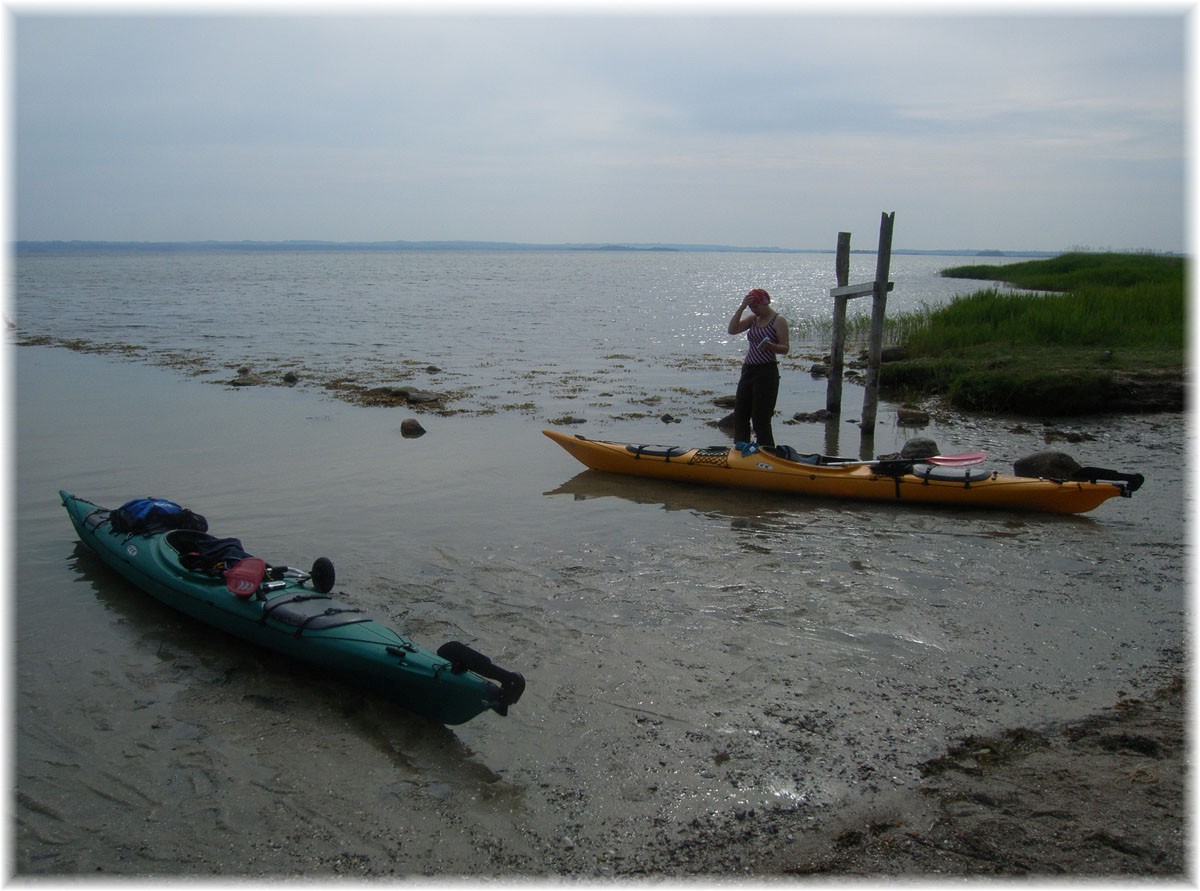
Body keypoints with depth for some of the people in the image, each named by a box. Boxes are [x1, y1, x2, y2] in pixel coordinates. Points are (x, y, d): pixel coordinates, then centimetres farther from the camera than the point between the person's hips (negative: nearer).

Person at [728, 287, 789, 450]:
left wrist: (770, 346, -29)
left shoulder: (778, 321, -6)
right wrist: (741, 308, -5)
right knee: (740, 415, 7)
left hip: (766, 372, -7)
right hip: (748, 370, 7)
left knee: (761, 418, -6)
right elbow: (732, 329, 0)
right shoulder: (753, 319, 13)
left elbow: (785, 348, -10)